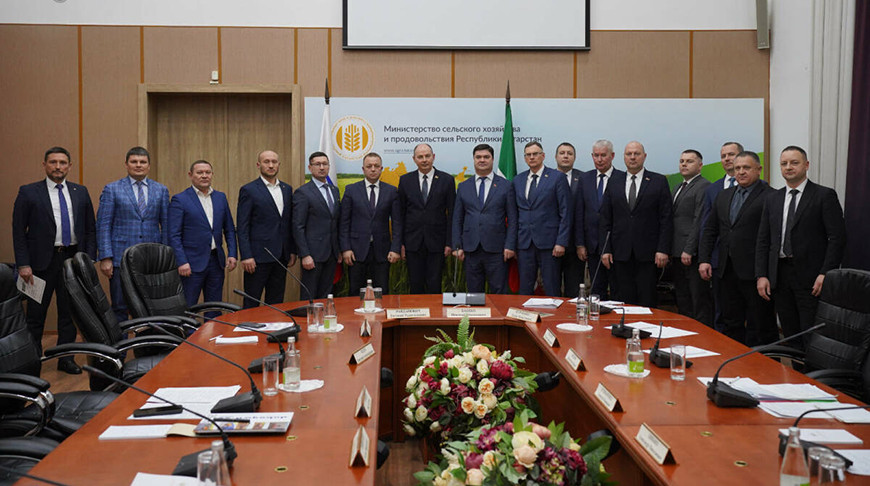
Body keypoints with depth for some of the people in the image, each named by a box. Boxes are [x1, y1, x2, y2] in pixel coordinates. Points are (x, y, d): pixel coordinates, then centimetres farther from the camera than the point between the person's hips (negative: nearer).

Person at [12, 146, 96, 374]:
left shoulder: (80, 192, 8)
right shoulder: (28, 192, -1)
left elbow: (90, 229, 10)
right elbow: (18, 231, -3)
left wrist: (89, 260, 2)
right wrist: (23, 264, -10)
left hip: (73, 259, 3)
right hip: (42, 261, -3)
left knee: (69, 312, 10)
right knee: (36, 314, 4)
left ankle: (66, 359, 21)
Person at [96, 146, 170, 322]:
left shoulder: (161, 190, 10)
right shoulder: (112, 189, 3)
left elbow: (166, 226, 11)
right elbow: (103, 226, 0)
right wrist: (105, 258, -8)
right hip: (121, 260, -2)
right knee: (120, 309, 2)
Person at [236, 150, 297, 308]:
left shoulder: (287, 189, 13)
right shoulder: (248, 190, -4)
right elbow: (242, 227, -8)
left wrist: (293, 250, 10)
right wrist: (246, 256, -14)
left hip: (281, 257, 5)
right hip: (258, 256, -5)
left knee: (276, 303, 10)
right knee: (251, 304, 1)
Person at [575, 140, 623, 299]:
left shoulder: (623, 178, -4)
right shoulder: (584, 178, 8)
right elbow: (578, 213, 7)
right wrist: (579, 244, 2)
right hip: (593, 245, 4)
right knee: (597, 291, 11)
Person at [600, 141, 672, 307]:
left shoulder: (659, 181, 4)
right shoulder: (613, 183, 11)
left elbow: (666, 219, 0)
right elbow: (605, 220, 10)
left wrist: (663, 250, -8)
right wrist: (605, 249, 2)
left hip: (648, 254, -2)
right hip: (621, 254, 2)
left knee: (647, 302, 0)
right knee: (624, 300, 4)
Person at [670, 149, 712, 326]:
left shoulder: (704, 187, -9)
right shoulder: (678, 188, 21)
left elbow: (699, 221, -16)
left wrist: (689, 250, -19)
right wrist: (669, 250, 14)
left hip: (693, 254, -9)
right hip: (677, 253, 9)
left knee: (700, 300, -4)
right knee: (682, 302, 12)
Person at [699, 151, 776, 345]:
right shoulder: (723, 195, 15)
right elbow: (710, 230, 18)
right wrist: (704, 259, 7)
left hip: (754, 271, -7)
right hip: (728, 270, 7)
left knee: (758, 326, 1)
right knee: (731, 323, 14)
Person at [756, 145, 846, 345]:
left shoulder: (824, 195, -1)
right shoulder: (773, 200, 14)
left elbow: (837, 237, -7)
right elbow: (763, 240, 13)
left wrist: (826, 274, -15)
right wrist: (761, 275, 3)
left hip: (811, 277, -5)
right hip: (779, 275, 5)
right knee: (790, 334, 8)